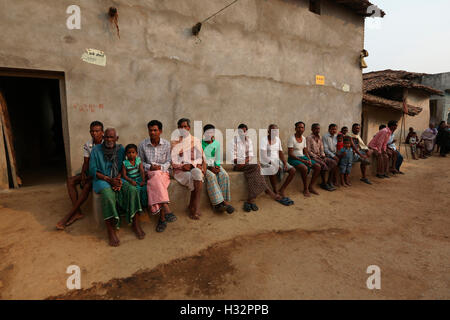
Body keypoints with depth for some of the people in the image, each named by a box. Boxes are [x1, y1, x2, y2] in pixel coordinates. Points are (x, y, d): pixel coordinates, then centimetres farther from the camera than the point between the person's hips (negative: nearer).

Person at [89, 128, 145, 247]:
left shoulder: (121, 149, 8)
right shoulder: (96, 149, 0)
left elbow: (123, 168, 8)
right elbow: (92, 170, -5)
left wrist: (118, 179, -12)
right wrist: (109, 180, -16)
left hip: (117, 179, 3)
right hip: (101, 180, -2)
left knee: (132, 190, -27)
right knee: (108, 194, -36)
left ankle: (135, 223, -17)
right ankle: (111, 230, -28)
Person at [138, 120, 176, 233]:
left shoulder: (166, 144, 3)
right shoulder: (143, 144, 3)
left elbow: (168, 162, 6)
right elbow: (140, 162, 8)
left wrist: (161, 167, -14)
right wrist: (149, 167, -11)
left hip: (163, 172, 0)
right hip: (148, 173, 0)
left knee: (156, 184, -34)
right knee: (157, 176, -36)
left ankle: (162, 218, -32)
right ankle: (167, 211, -42)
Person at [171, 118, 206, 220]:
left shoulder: (195, 140, 17)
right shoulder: (174, 141, 12)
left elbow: (200, 158, 8)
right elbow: (172, 160, 4)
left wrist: (191, 164, -11)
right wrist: (182, 166, -13)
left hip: (194, 167, 1)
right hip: (180, 170, -1)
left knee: (197, 173, -35)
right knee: (195, 177, -33)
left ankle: (193, 208, -26)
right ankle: (196, 208, -20)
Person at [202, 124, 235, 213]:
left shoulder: (217, 143, 12)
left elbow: (218, 158, 14)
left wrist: (217, 166, -8)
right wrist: (209, 167, -17)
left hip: (214, 166, 4)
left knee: (224, 175, -26)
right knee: (211, 176, -35)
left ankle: (224, 200, -27)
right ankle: (219, 202, -36)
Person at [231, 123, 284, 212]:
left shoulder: (249, 140, 15)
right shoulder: (234, 140, 3)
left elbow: (250, 155, 5)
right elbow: (233, 156, -5)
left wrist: (244, 161, -14)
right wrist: (240, 162, -20)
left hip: (247, 163, 4)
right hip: (237, 165, -4)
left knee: (254, 172, -30)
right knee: (256, 167, -29)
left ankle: (250, 200, -34)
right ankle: (269, 193, -30)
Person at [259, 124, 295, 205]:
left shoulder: (278, 139, 11)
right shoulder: (264, 139, -10)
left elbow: (281, 153, 11)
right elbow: (264, 156, -19)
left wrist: (285, 163, -8)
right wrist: (275, 165, -24)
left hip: (277, 161, 7)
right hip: (267, 162, -7)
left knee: (293, 170, -11)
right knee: (273, 170, -39)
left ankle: (282, 189, -1)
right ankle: (276, 191, -18)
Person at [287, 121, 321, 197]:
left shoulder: (304, 138, 10)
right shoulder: (292, 139, -12)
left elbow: (305, 152, 15)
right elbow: (290, 154, -17)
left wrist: (309, 159, -6)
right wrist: (302, 161, -21)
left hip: (303, 157, 8)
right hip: (293, 159, -7)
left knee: (318, 167, -8)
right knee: (304, 168, -34)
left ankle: (311, 187, -1)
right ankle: (305, 189, -14)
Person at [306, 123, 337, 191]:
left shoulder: (319, 138, 15)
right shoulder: (309, 138, -8)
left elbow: (321, 148, 18)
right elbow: (308, 151, -13)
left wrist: (323, 155, -1)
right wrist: (316, 156, -16)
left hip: (320, 156, 7)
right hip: (312, 157, -7)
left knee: (334, 162, -11)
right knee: (323, 165, -31)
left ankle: (329, 182, -7)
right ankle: (324, 184, -14)